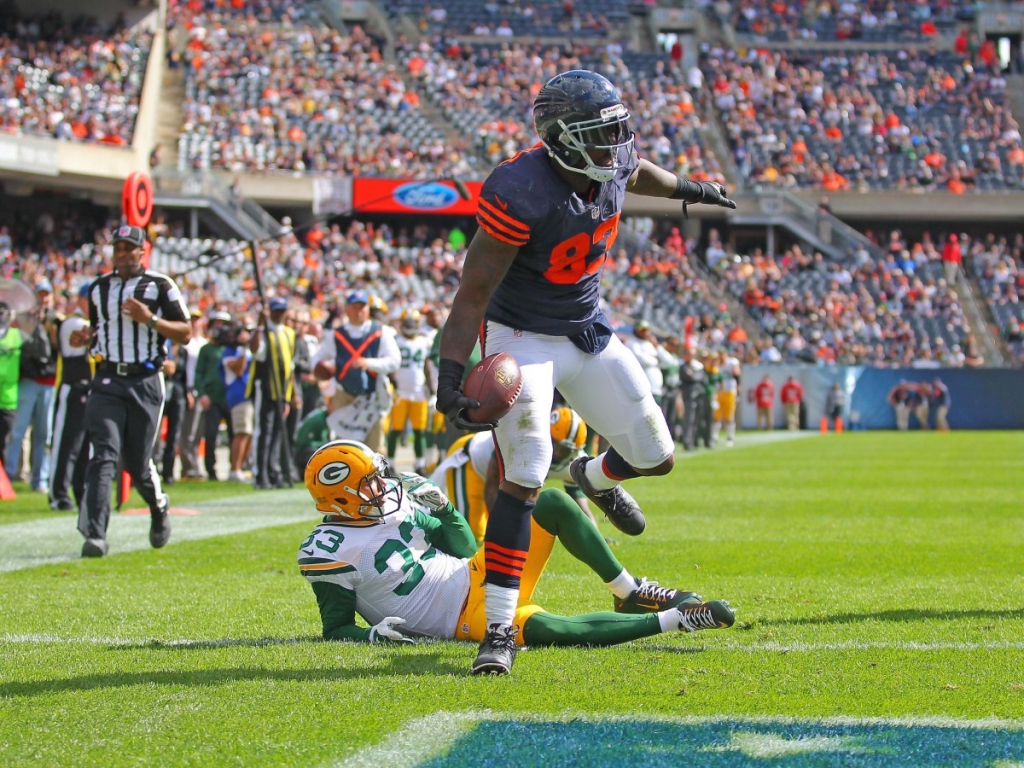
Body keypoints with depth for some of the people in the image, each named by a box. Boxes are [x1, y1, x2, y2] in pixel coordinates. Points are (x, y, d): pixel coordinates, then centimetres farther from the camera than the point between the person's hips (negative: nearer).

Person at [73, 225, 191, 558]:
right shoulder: (99, 287, 14)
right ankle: (94, 534, -18)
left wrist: (150, 320, -16)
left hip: (145, 383, -2)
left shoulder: (160, 287, 0)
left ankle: (159, 506, 37)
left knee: (137, 461, 4)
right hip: (107, 382, 2)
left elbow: (185, 334, -2)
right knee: (104, 455, -13)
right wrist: (85, 338, 3)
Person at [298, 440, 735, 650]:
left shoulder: (391, 502, 11)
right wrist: (374, 633, -27)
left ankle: (630, 595, -3)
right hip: (464, 616, -8)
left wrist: (442, 509, -1)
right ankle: (674, 619, -28)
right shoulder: (329, 550, -9)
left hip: (478, 577, 8)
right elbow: (335, 629, -7)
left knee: (553, 503, -6)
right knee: (546, 629, -36)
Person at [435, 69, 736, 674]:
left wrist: (685, 188, 39)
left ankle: (596, 477, 47)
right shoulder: (520, 194, -30)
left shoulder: (613, 163, -9)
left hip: (588, 330, 7)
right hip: (521, 338, -7)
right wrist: (451, 375, -36)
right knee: (525, 475, -21)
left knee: (656, 458, 8)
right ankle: (498, 631, -17)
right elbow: (474, 291, -27)